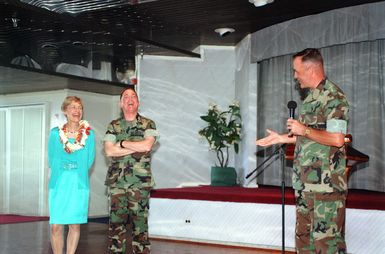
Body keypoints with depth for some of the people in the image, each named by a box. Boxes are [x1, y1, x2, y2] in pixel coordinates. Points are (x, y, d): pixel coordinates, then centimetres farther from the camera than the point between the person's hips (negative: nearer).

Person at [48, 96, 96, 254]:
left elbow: (89, 161, 7)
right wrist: (62, 173, 6)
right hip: (58, 183, 0)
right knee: (55, 226, -2)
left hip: (79, 184, 0)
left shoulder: (89, 133, 3)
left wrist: (77, 171, 5)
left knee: (75, 224, 4)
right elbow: (51, 161, 9)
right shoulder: (55, 133, 3)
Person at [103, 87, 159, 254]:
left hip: (140, 182, -2)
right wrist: (136, 148, -6)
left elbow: (147, 146, -11)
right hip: (116, 181, 2)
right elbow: (109, 150, -2)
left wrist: (122, 143, -4)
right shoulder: (113, 126, 12)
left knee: (140, 221, -2)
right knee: (116, 221, 1)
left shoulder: (148, 124, 6)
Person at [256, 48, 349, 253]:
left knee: (327, 237, -7)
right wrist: (282, 138, 21)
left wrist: (304, 130, -14)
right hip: (306, 182, 10)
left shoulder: (333, 97, -13)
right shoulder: (311, 97, 16)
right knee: (303, 235, 14)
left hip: (326, 182, -10)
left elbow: (336, 139, -22)